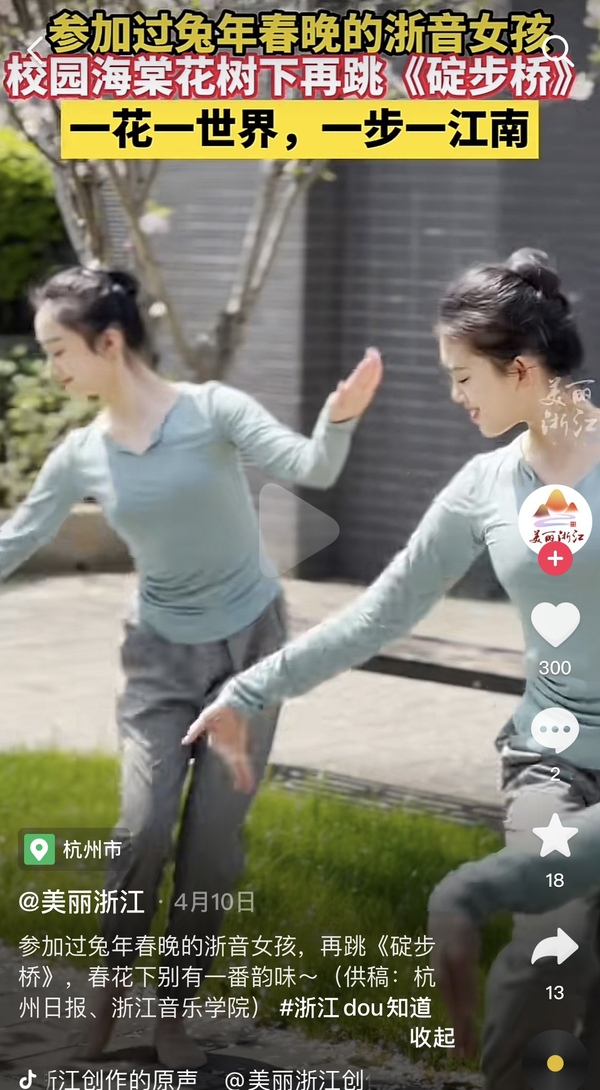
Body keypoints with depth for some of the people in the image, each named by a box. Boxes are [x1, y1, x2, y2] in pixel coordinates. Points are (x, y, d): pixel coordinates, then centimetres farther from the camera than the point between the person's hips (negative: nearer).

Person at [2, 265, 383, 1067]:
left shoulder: (212, 410, -14)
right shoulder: (81, 456, -4)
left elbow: (311, 470, -23)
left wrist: (339, 421, -44)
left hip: (249, 644, -2)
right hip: (161, 656, 2)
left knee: (213, 840, 0)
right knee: (143, 828, -11)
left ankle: (174, 1018, 13)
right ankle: (108, 999, 9)